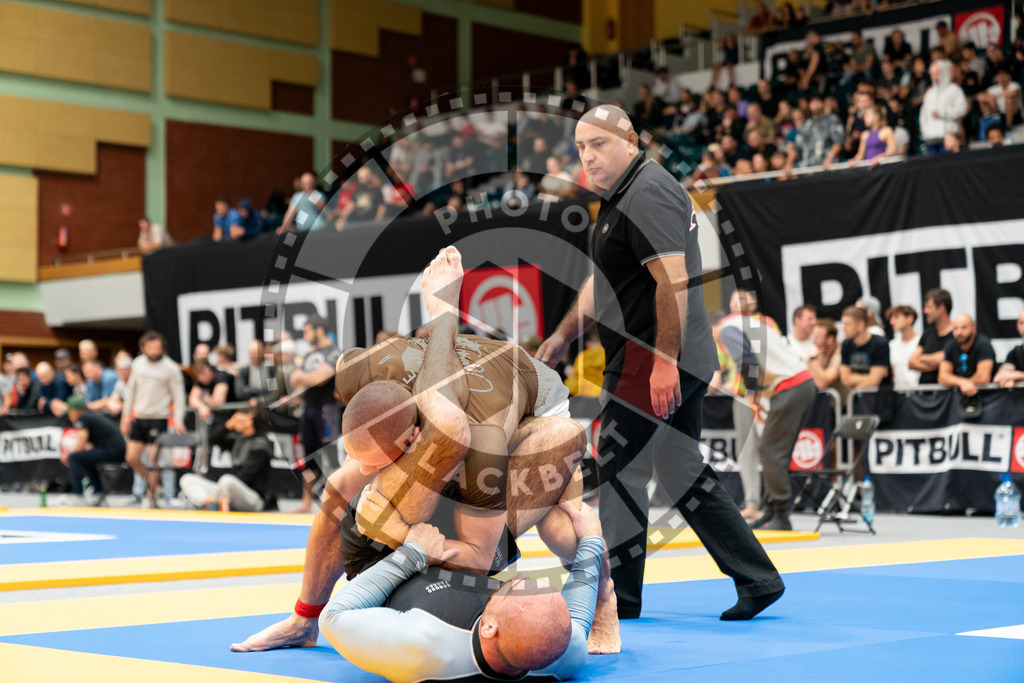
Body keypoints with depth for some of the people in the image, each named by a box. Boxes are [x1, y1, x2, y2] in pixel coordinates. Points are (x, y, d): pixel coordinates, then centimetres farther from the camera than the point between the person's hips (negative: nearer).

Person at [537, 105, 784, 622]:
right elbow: (601, 281, 28)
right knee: (682, 470, 13)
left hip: (654, 361, -10)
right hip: (677, 361, 10)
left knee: (620, 467, -2)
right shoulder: (622, 196, 19)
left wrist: (664, 361, -27)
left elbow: (673, 281, -24)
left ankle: (617, 595, 7)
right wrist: (562, 336, 27)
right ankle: (757, 578, 14)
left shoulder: (648, 194, -15)